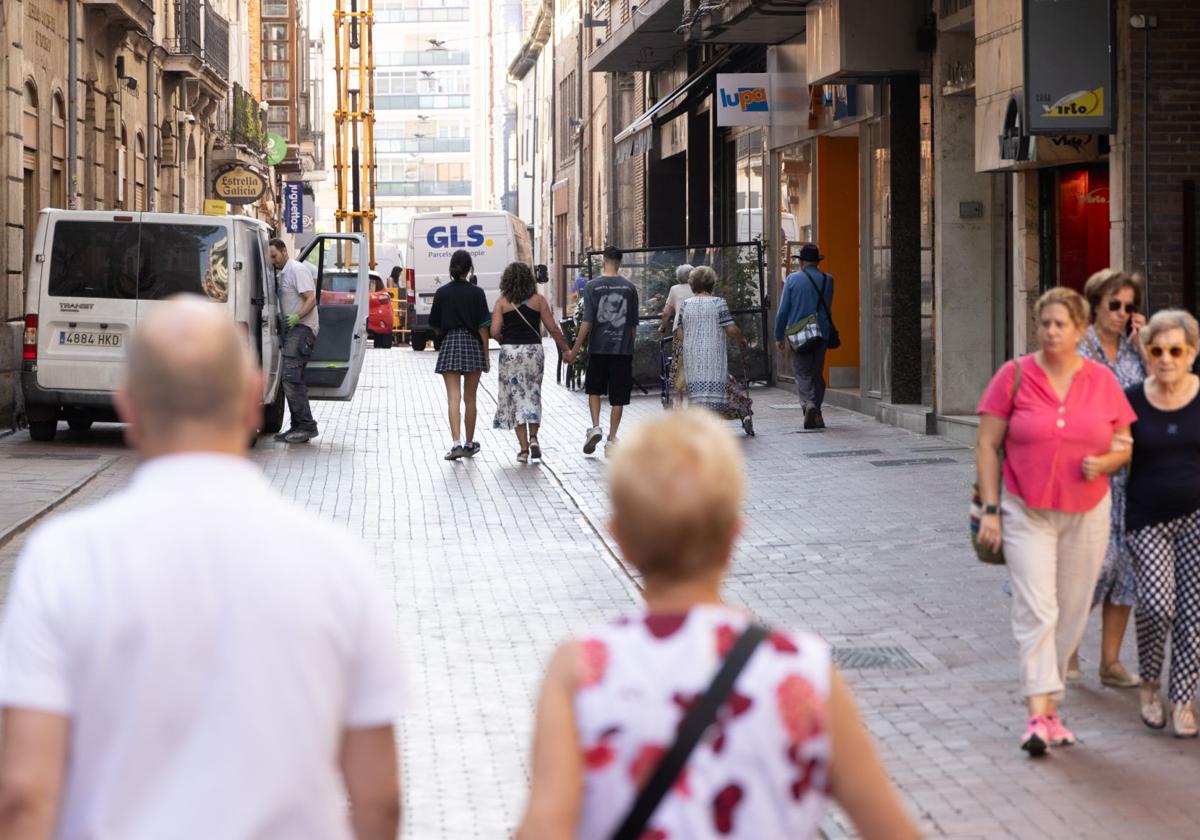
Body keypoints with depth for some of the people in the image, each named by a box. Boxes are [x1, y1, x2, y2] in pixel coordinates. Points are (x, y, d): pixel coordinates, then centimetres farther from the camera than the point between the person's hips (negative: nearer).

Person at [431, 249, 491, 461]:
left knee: (453, 398, -5)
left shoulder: (442, 293, 0)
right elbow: (483, 326, -6)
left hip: (449, 345, 0)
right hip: (473, 345, 0)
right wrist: (486, 355, 0)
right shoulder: (476, 293, -5)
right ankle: (469, 444, 20)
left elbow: (435, 325, 6)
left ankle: (456, 443, -20)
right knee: (470, 398, 10)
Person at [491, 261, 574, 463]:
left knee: (516, 397, 6)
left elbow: (495, 331, -11)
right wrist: (566, 350, 10)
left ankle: (524, 448, 3)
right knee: (532, 395, 16)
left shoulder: (502, 302, -2)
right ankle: (533, 438, 1)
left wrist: (505, 339, 10)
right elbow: (553, 329, 0)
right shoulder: (538, 300, 1)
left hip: (510, 352, -1)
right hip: (533, 350, 1)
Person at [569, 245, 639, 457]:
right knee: (618, 396, 5)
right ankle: (611, 441, 5)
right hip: (623, 349, 1)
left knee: (594, 389, 18)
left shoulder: (593, 286, -5)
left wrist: (576, 349, -3)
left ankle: (595, 427, 0)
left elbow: (587, 322, -8)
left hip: (598, 348, -1)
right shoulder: (629, 288, 0)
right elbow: (633, 324, 5)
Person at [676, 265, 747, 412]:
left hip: (692, 355, 4)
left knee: (696, 391, 8)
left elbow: (680, 336, 6)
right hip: (713, 354, -4)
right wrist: (741, 339, 10)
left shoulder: (686, 304, 6)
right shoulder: (718, 303, -5)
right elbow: (731, 329, -9)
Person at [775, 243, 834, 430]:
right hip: (822, 334, 2)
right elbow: (828, 308, 13)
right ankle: (816, 415, 11)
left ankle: (808, 403, -25)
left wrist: (779, 336, 3)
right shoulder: (827, 280, 3)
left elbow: (783, 311, -3)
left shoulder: (792, 279, -4)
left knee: (803, 374, 0)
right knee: (818, 374, 12)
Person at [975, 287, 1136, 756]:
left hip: (1087, 514, 3)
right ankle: (1038, 715, -16)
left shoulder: (1103, 381, 2)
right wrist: (990, 510, -6)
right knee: (1036, 610, -13)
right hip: (1027, 513, -3)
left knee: (1071, 614, 8)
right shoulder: (1014, 376, -4)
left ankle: (1050, 707, 21)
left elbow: (1126, 444, 10)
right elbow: (987, 445, -1)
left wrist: (1106, 462, -13)